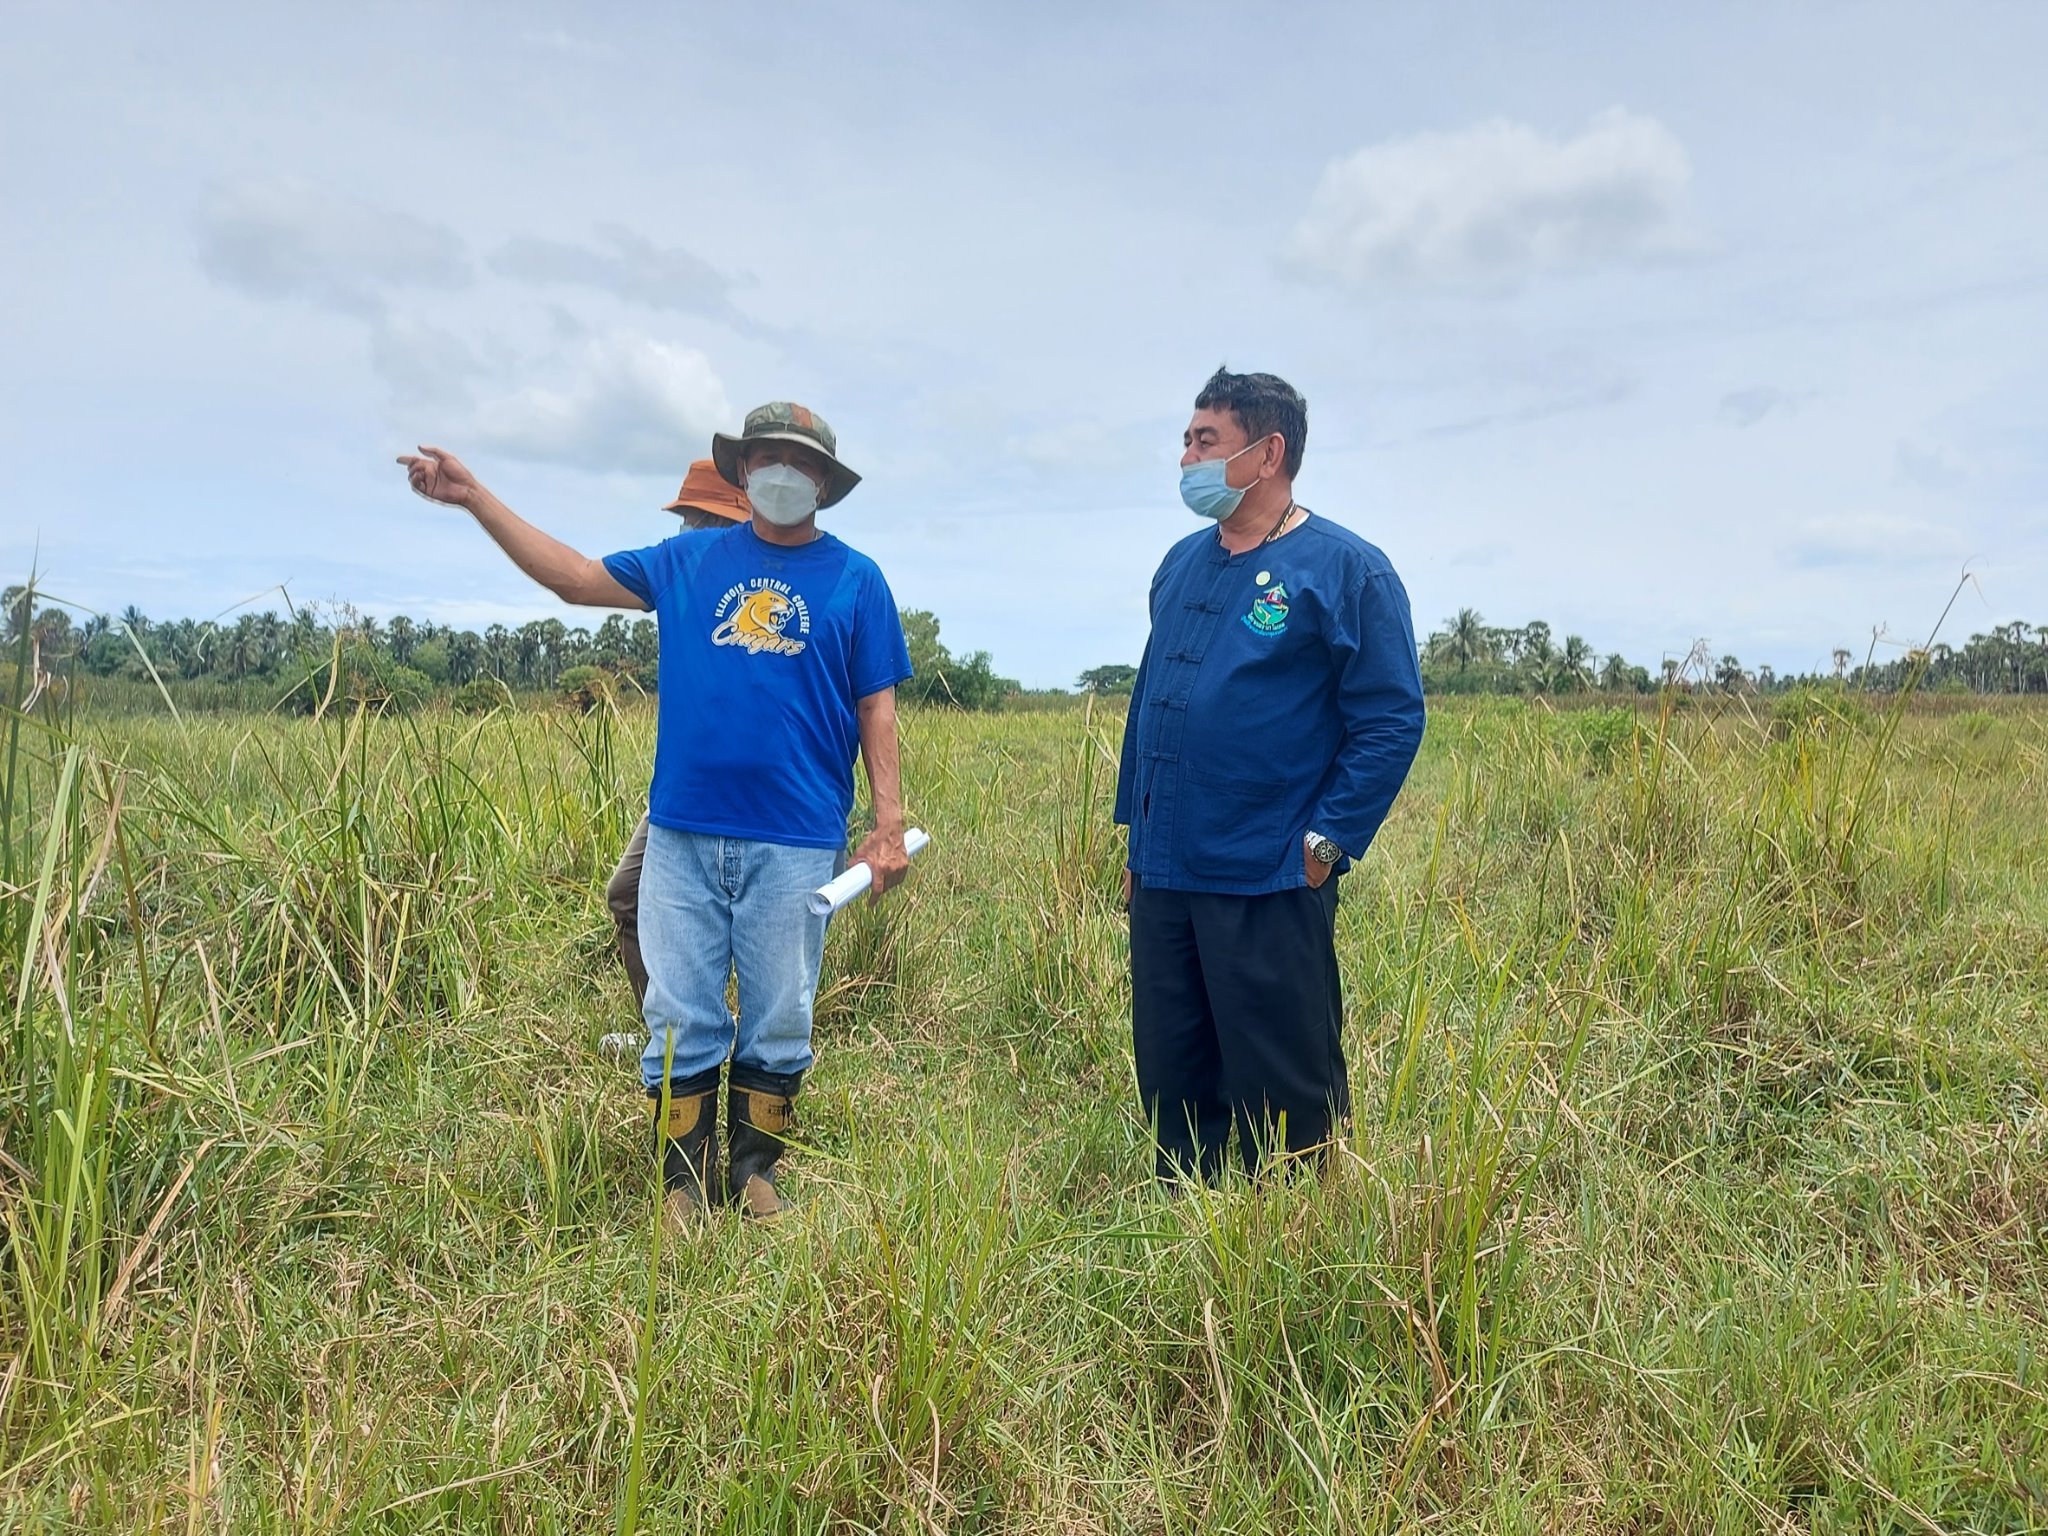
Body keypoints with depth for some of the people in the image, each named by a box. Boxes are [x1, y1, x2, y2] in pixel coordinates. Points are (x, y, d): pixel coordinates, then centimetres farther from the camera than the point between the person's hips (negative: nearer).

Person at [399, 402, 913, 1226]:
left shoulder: (855, 579, 5)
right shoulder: (688, 560, 11)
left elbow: (877, 708, 3)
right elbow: (575, 576, 15)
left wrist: (889, 823, -4)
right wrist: (475, 497, 11)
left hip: (794, 841, -2)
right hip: (682, 833, 2)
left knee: (778, 1020, 7)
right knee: (679, 1017, 6)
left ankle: (754, 1171, 25)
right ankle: (685, 1182, 20)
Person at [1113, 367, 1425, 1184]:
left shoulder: (1345, 569, -7)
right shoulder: (1182, 563, 13)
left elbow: (1393, 720, -9)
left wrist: (1326, 843, -13)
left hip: (1269, 886, -7)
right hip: (1162, 879, 7)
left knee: (1283, 1096, 4)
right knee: (1171, 1085, 16)